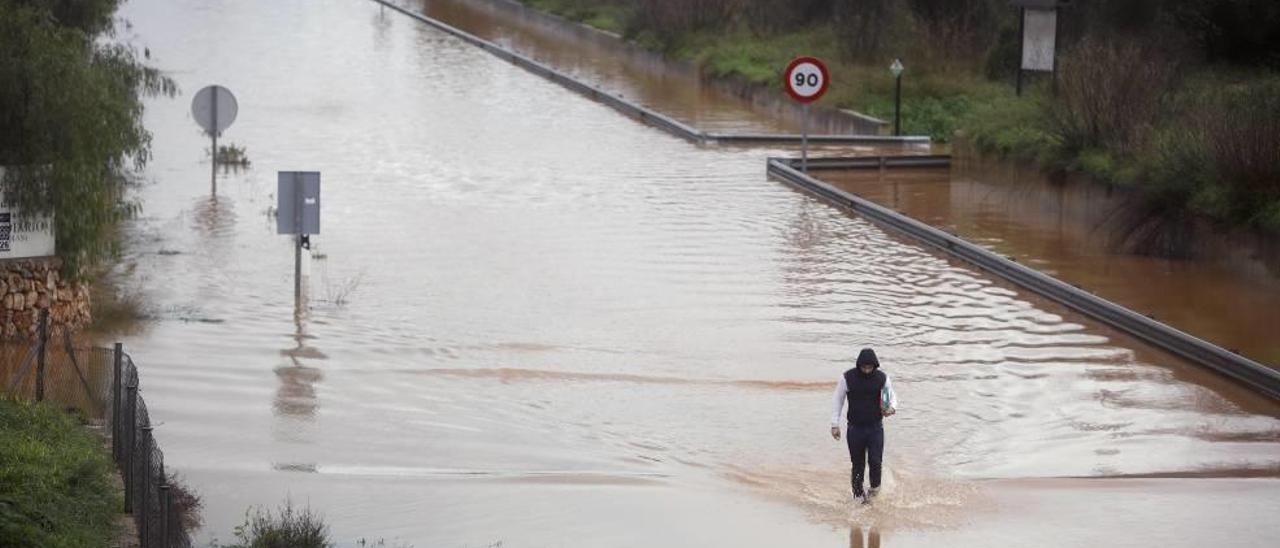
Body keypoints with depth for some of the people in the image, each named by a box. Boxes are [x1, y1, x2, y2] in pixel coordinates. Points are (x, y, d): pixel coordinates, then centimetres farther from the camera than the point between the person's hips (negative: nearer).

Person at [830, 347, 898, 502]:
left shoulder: (882, 378, -3)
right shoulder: (848, 378, -8)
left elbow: (892, 395, 9)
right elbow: (837, 399, 2)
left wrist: (892, 407, -15)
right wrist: (835, 424, -1)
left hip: (875, 427, 0)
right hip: (855, 428, 0)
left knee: (875, 461, -9)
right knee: (858, 463, 4)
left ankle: (875, 487, 17)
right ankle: (858, 492, 21)